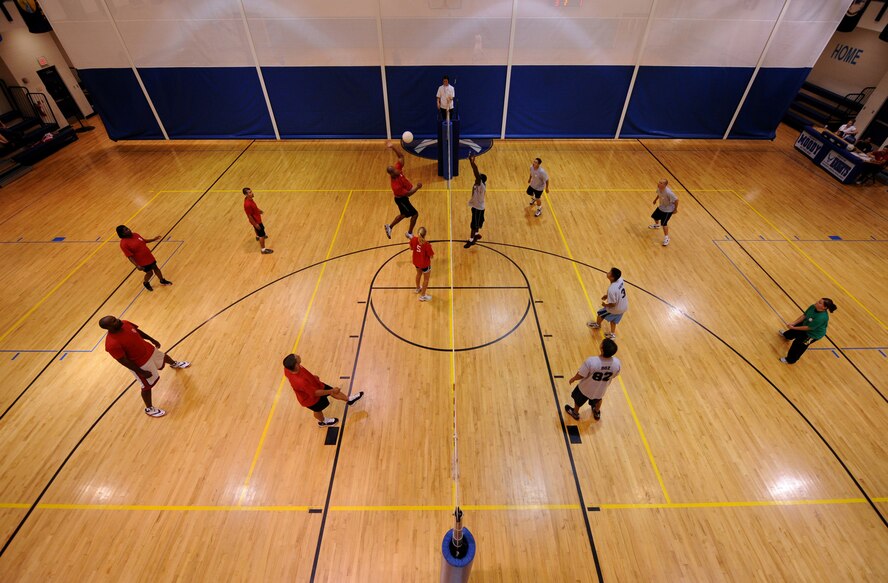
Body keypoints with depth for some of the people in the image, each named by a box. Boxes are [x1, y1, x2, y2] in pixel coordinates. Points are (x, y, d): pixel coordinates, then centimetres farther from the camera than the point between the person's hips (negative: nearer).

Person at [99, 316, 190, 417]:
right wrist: (141, 372, -20)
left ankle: (174, 364, 72)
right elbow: (124, 361, -26)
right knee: (148, 386, 10)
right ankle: (149, 409, 33)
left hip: (149, 350, 7)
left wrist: (152, 340, 14)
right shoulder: (112, 344, -35)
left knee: (164, 357, 35)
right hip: (141, 364, -7)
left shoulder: (124, 323, -15)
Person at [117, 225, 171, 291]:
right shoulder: (124, 244, -23)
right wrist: (137, 266, -27)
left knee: (156, 268, 18)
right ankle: (146, 283, 38)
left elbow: (144, 241, 16)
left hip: (149, 256, 6)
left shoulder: (135, 235, -2)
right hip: (142, 261, -6)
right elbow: (130, 256, -23)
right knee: (149, 272, 7)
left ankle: (162, 281, 42)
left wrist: (154, 239, 13)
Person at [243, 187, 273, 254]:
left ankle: (258, 237, 68)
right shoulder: (247, 204, -37)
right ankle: (263, 249, 12)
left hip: (257, 218, 10)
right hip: (256, 221, -10)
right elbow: (249, 216, -28)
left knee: (259, 229, 37)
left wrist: (259, 210, 19)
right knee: (262, 234, 1)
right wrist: (255, 224, -22)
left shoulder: (249, 199, -10)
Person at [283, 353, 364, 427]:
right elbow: (315, 393, -34)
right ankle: (323, 422, 60)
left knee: (333, 392, 20)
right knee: (318, 410, 26)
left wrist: (312, 376, 12)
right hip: (311, 398, -6)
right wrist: (332, 391, -22)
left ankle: (349, 400, 46)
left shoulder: (288, 368, -27)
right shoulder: (300, 382, -49)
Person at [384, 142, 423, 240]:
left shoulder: (397, 169, -17)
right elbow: (408, 194, -29)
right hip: (401, 199, -8)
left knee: (404, 214, 26)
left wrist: (393, 147, -27)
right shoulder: (395, 185, -37)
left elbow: (401, 156, -14)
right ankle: (410, 233, 20)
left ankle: (389, 226, 44)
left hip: (403, 198, 8)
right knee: (415, 214, 2)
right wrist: (417, 188, -37)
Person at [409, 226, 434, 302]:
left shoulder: (413, 240, -24)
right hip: (425, 264, -5)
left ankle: (418, 288, 62)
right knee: (426, 279, 21)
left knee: (418, 274, 35)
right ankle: (422, 296, 38)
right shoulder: (427, 245, -37)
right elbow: (431, 256, -23)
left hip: (416, 262, 5)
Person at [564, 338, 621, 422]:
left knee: (578, 400, 30)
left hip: (585, 389, -3)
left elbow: (581, 375, -25)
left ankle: (575, 413, 58)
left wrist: (573, 378, -2)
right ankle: (597, 413, 66)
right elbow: (613, 376, -7)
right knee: (598, 399, 38)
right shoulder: (617, 363, -29)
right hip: (601, 390, 3)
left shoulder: (591, 361, -41)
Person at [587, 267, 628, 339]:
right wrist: (607, 295, 9)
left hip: (616, 309, -6)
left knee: (600, 313, 21)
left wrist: (605, 305, -8)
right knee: (613, 320, 30)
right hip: (624, 306, 6)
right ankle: (612, 334, 47)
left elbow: (612, 304, -28)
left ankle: (597, 325, 51)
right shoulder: (620, 279, -16)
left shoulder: (611, 289, -39)